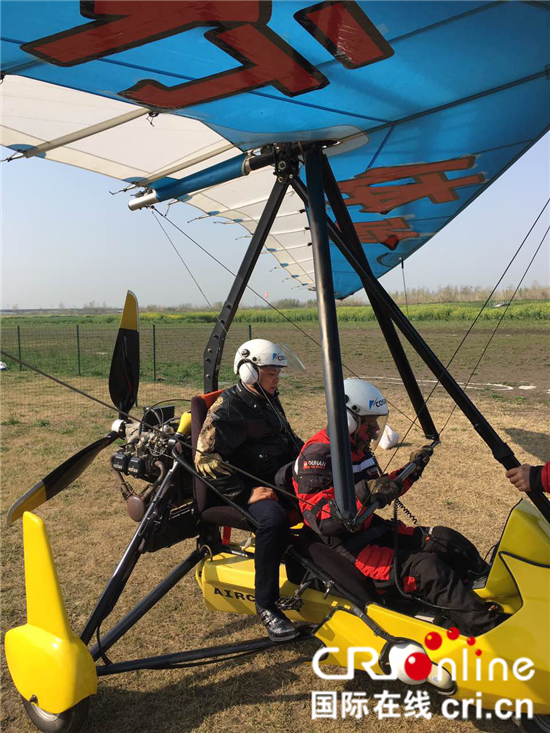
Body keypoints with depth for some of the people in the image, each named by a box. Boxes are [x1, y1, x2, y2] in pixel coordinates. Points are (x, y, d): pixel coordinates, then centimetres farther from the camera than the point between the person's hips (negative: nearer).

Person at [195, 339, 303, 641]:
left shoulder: (270, 401, 15)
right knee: (273, 518, -36)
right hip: (249, 488, -8)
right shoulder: (227, 409, -11)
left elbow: (291, 441, 28)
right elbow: (205, 459, -18)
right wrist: (246, 492, -23)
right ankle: (266, 605, -21)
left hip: (282, 480, 8)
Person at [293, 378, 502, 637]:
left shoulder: (358, 449, 11)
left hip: (373, 531, 10)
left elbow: (382, 491, 21)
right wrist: (364, 493, -38)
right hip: (345, 549, -9)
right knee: (426, 569, -24)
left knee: (445, 538, 1)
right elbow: (323, 521, -27)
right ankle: (487, 630, -19)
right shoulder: (317, 456, -20)